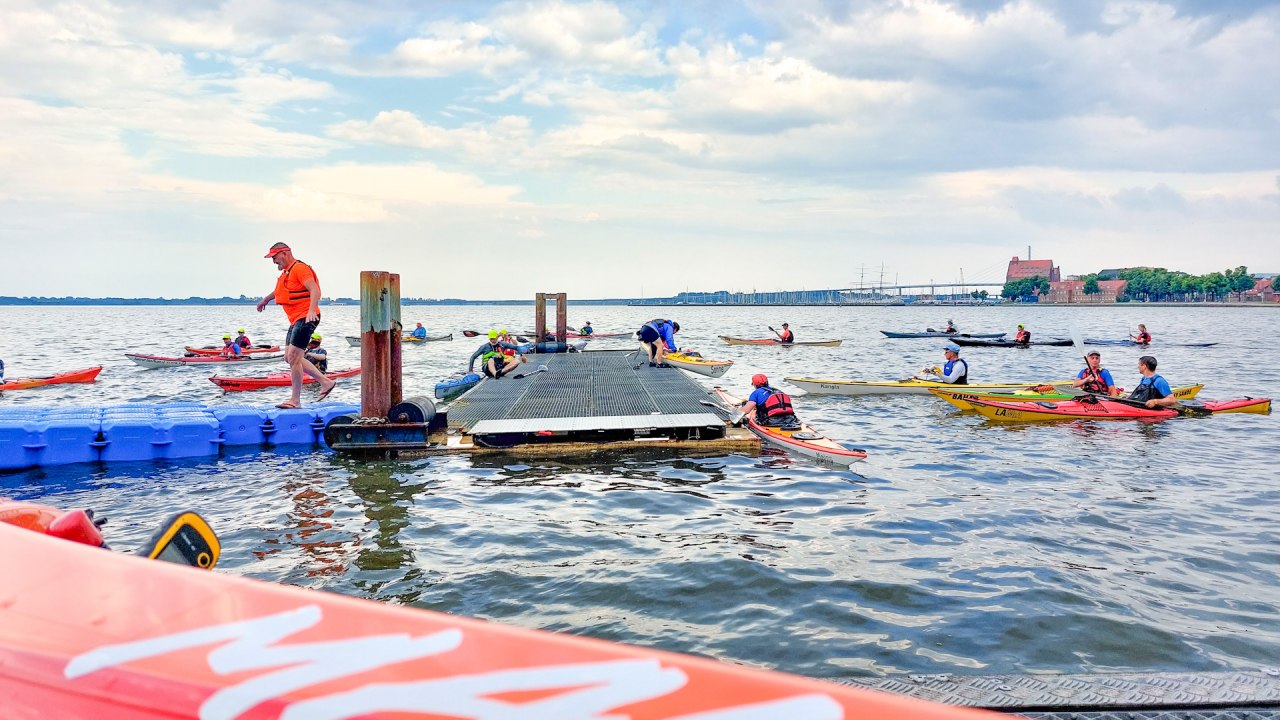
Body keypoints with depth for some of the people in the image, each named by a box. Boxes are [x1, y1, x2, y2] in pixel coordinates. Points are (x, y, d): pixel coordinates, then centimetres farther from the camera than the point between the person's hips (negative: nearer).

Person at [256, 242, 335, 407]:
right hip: (296, 320, 11)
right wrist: (265, 299, 58)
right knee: (290, 357, 10)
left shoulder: (299, 268, -12)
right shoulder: (286, 272, 20)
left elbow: (315, 290, -25)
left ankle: (295, 400, -6)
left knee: (293, 357, -12)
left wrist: (311, 310, -40)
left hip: (306, 318, -11)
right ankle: (326, 382, 14)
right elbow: (281, 290, 42)